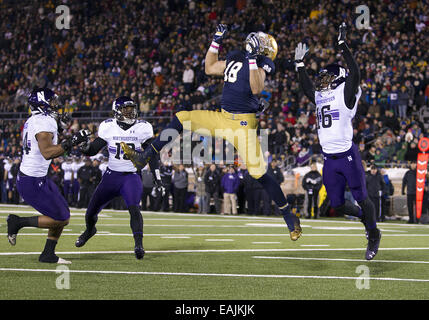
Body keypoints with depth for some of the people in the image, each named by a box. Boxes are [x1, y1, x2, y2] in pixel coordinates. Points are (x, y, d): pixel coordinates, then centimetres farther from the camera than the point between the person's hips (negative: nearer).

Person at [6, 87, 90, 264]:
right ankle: (18, 222, 3)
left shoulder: (32, 121, 11)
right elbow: (47, 153, -29)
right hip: (33, 182, -10)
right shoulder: (45, 123, -19)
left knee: (64, 215, 13)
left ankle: (48, 254, 17)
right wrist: (71, 141, -28)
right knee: (60, 219, -6)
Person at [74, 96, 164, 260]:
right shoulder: (108, 127, -4)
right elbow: (94, 149, 2)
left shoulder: (142, 128, -5)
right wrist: (85, 148, -20)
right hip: (111, 175, 2)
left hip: (132, 177, -2)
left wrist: (157, 177, -2)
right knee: (91, 212, 13)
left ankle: (139, 245, -28)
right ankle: (90, 230, 46)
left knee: (134, 208, -28)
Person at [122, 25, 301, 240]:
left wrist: (252, 59, -27)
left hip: (243, 123, -7)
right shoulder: (235, 57, 13)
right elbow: (210, 69, 27)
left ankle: (289, 217, 2)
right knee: (181, 119, 5)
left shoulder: (261, 63, -8)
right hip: (223, 118, 7)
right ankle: (144, 157, 11)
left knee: (259, 173, -11)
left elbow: (256, 89, -26)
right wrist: (216, 42, 20)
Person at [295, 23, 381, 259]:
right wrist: (299, 63, 31)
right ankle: (366, 218, 33)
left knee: (361, 199, -1)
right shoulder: (319, 97, 15)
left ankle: (373, 236, 16)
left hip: (347, 155, -6)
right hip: (329, 159, 7)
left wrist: (343, 46, -17)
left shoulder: (346, 94, -4)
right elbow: (306, 87, 32)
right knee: (338, 205, 8)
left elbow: (354, 74, -18)